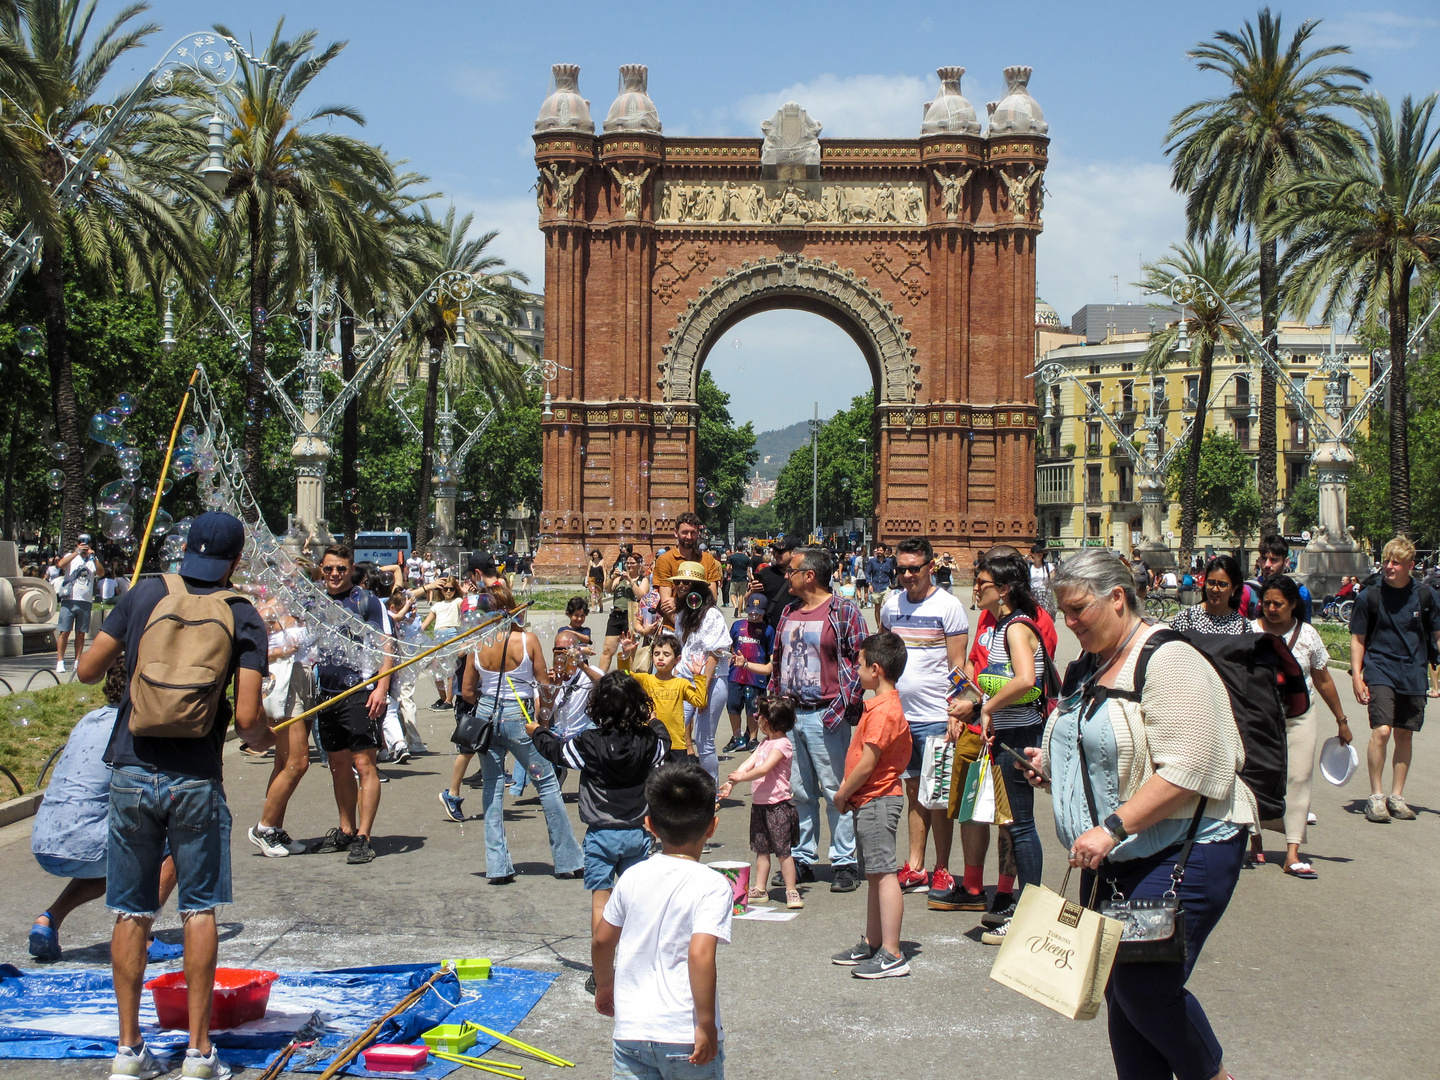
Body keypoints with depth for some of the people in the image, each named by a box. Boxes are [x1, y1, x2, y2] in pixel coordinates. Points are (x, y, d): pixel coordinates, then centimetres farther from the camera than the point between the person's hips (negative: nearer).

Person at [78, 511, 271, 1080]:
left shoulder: (146, 594, 1)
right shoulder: (243, 617, -3)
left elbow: (86, 671, 5)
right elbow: (248, 718, -10)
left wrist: (120, 649, 26)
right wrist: (263, 737, 12)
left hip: (132, 772, 2)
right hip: (196, 781, -2)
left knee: (131, 913, 10)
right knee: (199, 911, 8)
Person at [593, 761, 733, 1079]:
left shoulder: (633, 877, 3)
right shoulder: (712, 886, -12)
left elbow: (601, 940, 13)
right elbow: (700, 954, -23)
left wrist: (604, 986, 31)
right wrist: (706, 1024, -16)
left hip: (630, 1030, 4)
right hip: (685, 1037, -4)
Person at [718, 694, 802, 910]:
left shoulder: (782, 744, -13)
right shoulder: (765, 743, 15)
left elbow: (764, 769, -23)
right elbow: (749, 763, 5)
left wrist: (742, 777, -16)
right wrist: (731, 783, -6)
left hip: (778, 804, -9)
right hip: (759, 803, 9)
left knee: (783, 849, -4)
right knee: (761, 849, 12)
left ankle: (791, 890, 1)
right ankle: (759, 889, 19)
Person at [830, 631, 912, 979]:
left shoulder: (883, 711, -20)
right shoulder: (884, 705, 13)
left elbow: (867, 763, -22)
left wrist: (842, 794, -10)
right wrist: (849, 794, 11)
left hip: (877, 801, -11)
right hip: (870, 801, 11)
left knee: (883, 874, -10)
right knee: (873, 875, 18)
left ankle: (892, 955, -9)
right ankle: (872, 943, 28)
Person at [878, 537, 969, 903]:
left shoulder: (948, 606, -6)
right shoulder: (891, 605, 9)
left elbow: (957, 665, -7)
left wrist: (955, 715, -13)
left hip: (933, 717, -5)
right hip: (897, 715, 5)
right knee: (913, 791, 11)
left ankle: (942, 870, 10)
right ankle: (915, 868, 16)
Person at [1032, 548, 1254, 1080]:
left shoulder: (1168, 661, -15)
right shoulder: (1086, 669, 13)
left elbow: (1185, 771, -24)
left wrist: (1112, 828, -28)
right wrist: (1050, 762, 7)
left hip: (1181, 852, -8)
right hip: (1111, 859, 8)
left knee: (1146, 987, -10)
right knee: (1119, 991, 8)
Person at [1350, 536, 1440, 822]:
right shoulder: (1369, 596, -2)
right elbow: (1357, 638, 2)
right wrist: (1356, 675, -5)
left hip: (1413, 674, 2)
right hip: (1380, 671, -2)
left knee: (1405, 736, 8)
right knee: (1381, 730, -15)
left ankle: (1397, 797, 19)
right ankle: (1376, 796, -4)